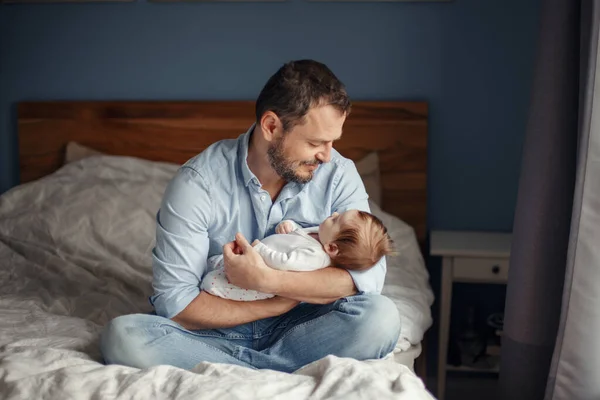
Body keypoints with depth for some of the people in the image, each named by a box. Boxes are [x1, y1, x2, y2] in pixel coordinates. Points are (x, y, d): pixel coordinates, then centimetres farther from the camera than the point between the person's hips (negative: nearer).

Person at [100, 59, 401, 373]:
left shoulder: (339, 174, -8)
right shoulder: (197, 183, -15)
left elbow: (369, 275, -19)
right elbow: (173, 301, -18)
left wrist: (266, 280, -26)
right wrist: (283, 301, -18)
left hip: (297, 331, 1)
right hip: (220, 332, -1)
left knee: (381, 317, -27)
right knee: (122, 336, -29)